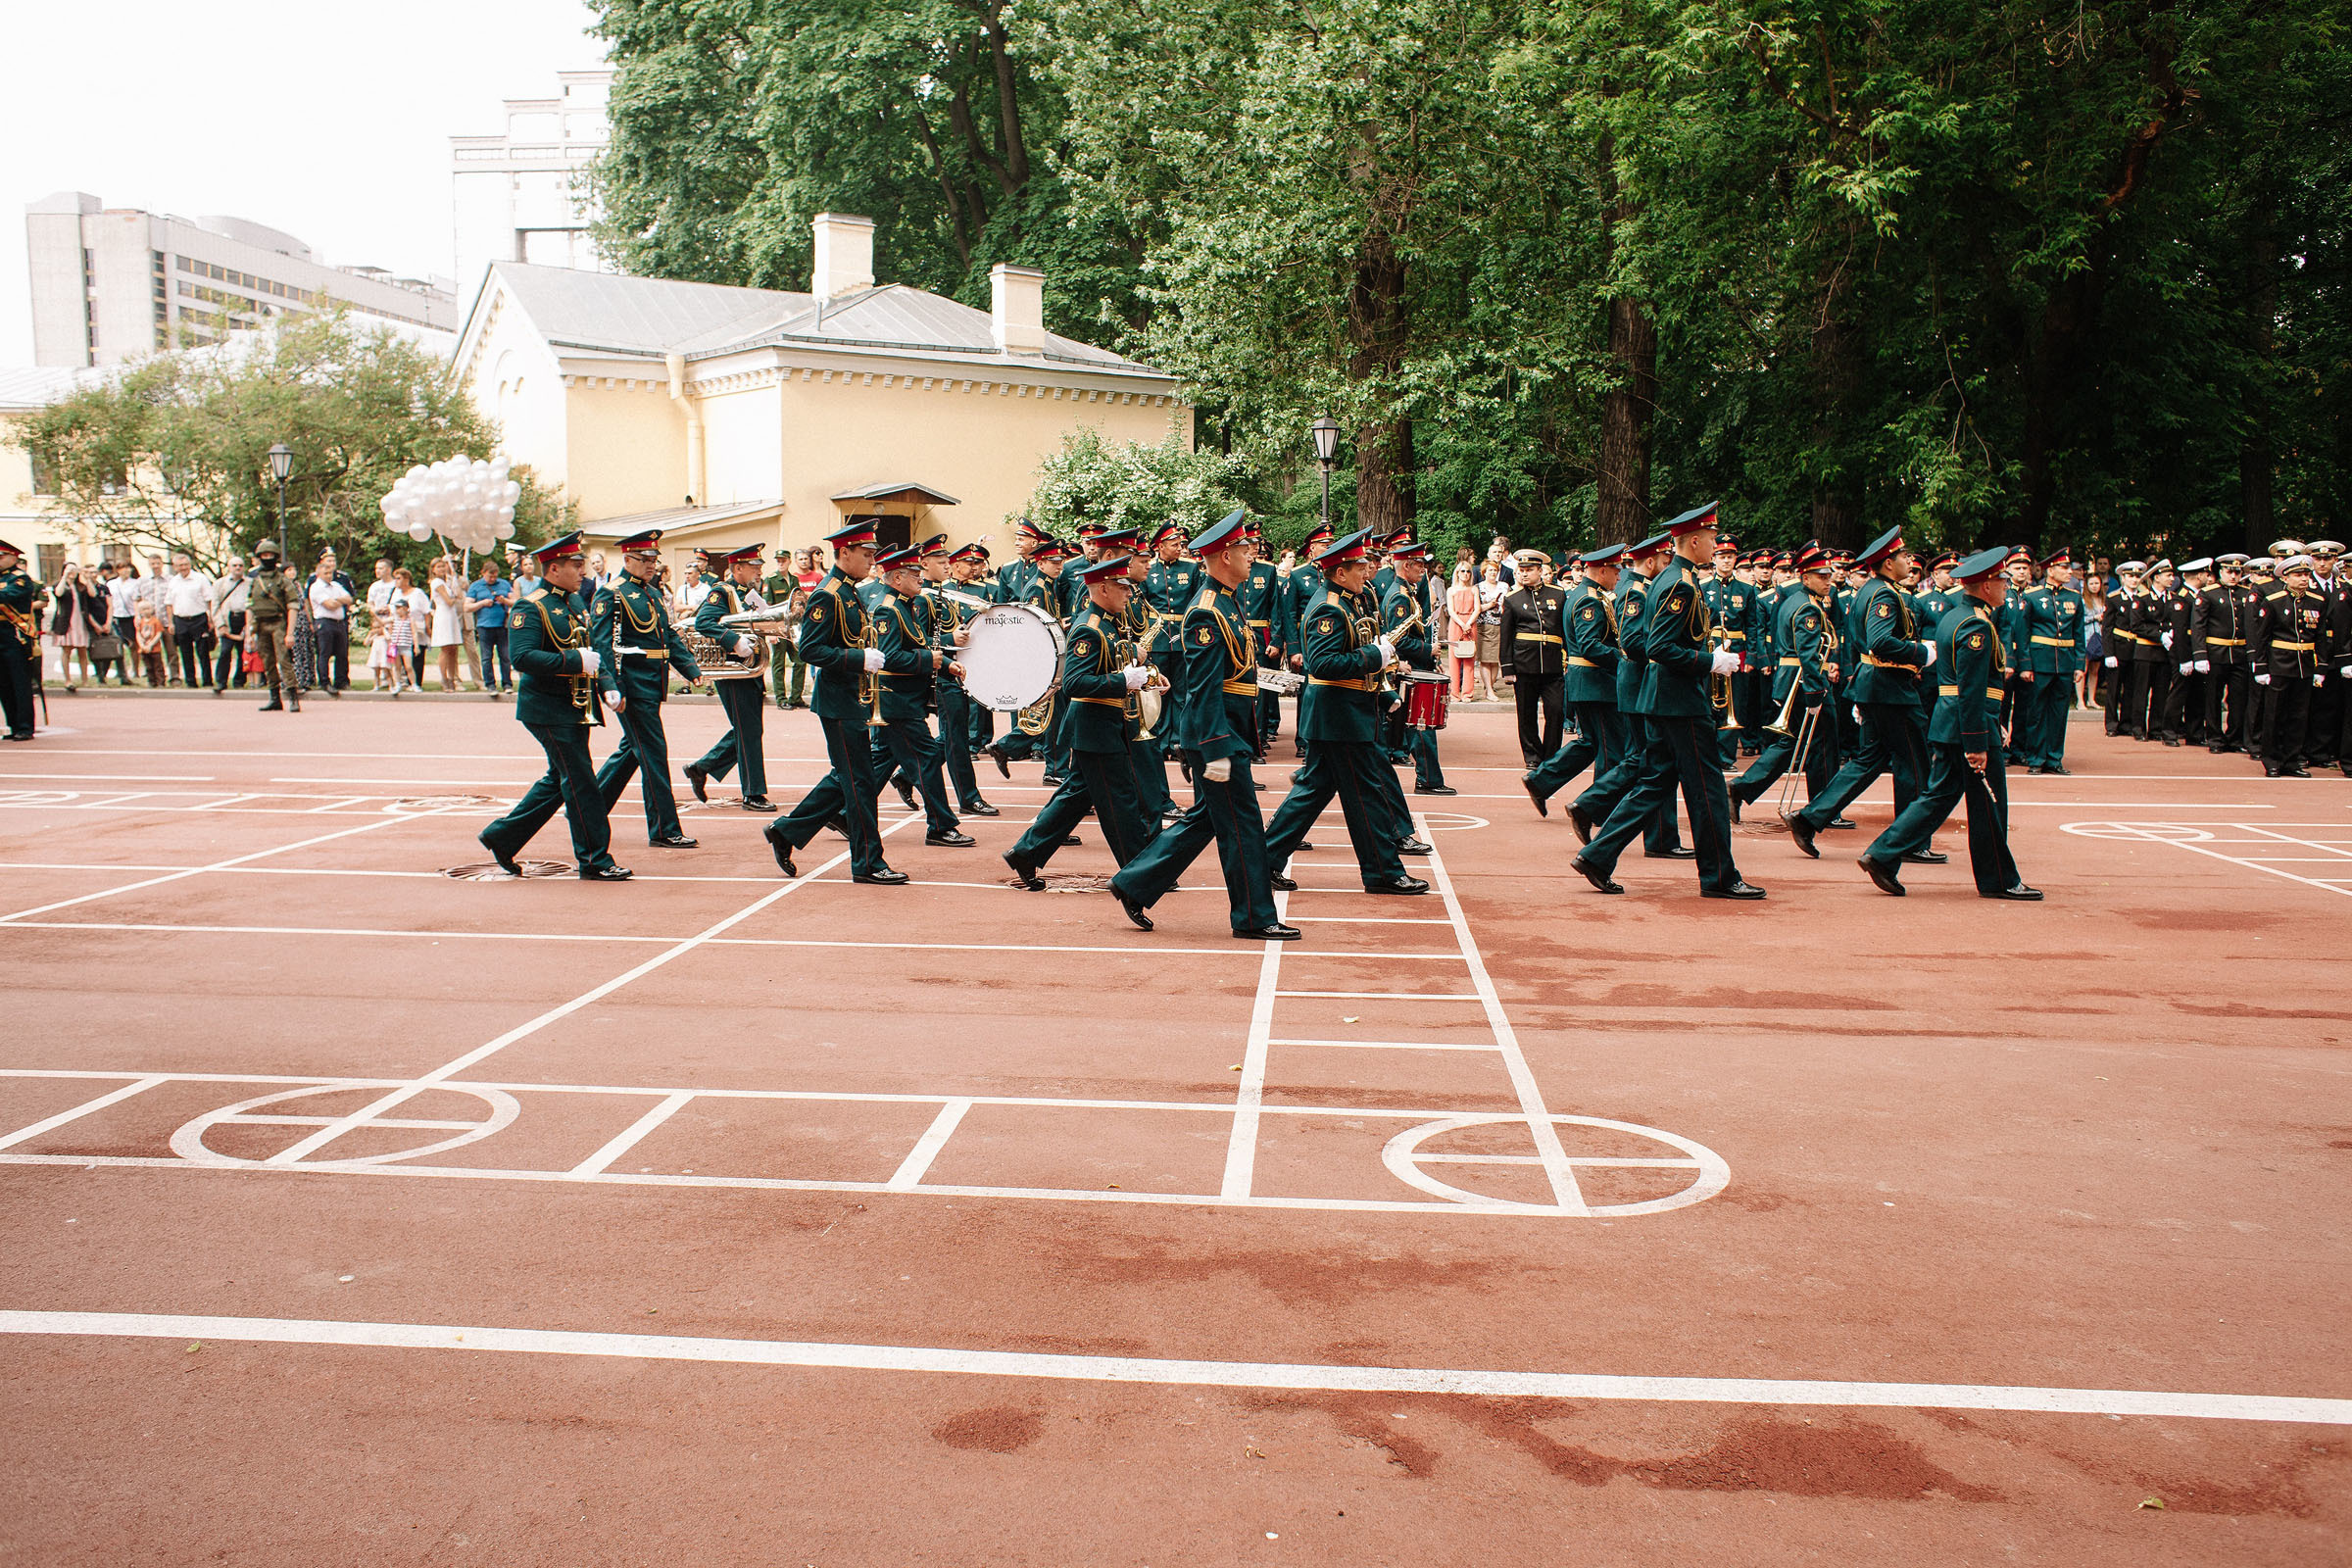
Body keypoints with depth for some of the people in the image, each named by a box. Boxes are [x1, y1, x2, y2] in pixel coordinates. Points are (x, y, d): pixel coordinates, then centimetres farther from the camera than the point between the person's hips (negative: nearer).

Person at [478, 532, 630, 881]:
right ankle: (595, 861, 0)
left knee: (560, 780, 15)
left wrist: (607, 686, 6)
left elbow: (590, 649, 21)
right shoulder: (531, 607, -13)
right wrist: (574, 660, -26)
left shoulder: (575, 601, 14)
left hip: (575, 708, 9)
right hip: (549, 710, -9)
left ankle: (502, 837, 27)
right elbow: (522, 658, -23)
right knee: (580, 782, -6)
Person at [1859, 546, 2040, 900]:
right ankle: (1998, 880, 11)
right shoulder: (1977, 625, -16)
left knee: (1937, 796, 10)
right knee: (1988, 803, 1)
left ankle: (1882, 856, 5)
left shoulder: (1954, 618, 15)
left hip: (1945, 724, 10)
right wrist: (1977, 744, -22)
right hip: (1971, 727, -10)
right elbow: (1971, 691, -21)